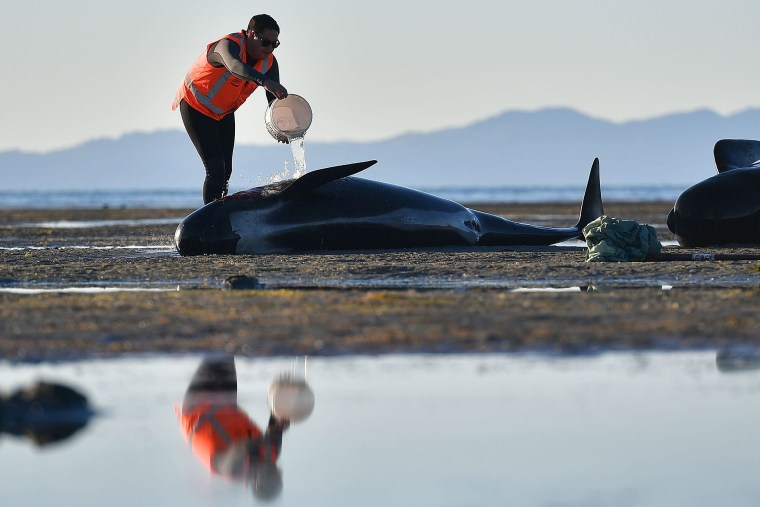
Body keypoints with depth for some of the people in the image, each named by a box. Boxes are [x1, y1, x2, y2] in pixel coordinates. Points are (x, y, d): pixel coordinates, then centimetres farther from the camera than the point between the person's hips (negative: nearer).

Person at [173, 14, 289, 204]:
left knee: (225, 171, 8)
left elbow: (274, 97, -11)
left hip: (224, 114, 8)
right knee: (215, 169, -18)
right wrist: (265, 81, -73)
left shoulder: (269, 63, -9)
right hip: (196, 108, -8)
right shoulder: (228, 45, -32)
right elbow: (236, 67, -55)